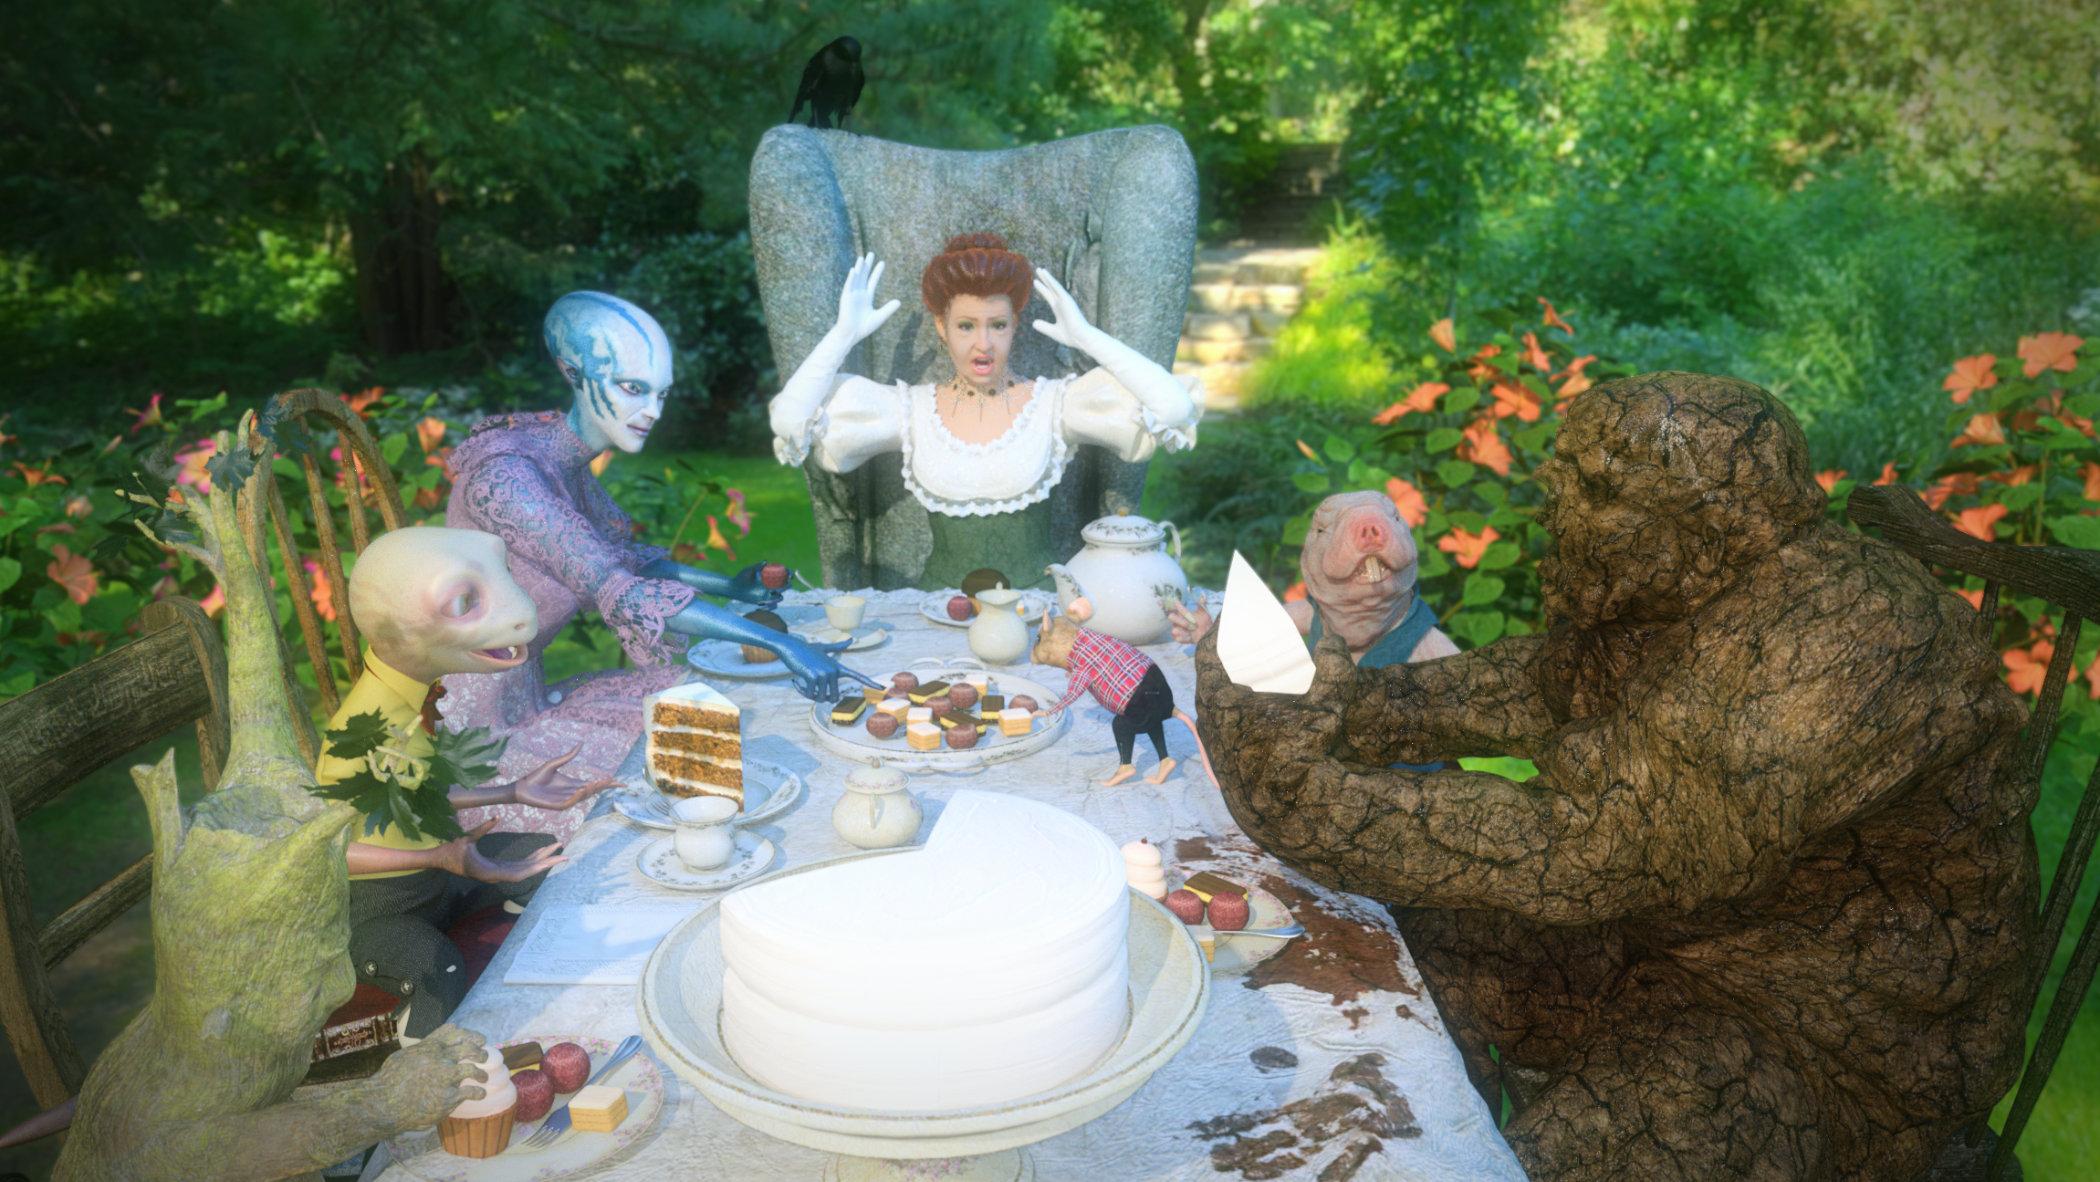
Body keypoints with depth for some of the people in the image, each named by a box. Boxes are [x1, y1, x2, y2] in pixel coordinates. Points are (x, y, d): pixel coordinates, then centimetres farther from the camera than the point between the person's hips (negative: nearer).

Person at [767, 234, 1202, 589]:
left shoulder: (1053, 404, 0)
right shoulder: (910, 410, 5)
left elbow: (1173, 407, -10)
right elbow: (790, 419, 0)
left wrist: (1087, 336, -6)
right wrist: (845, 333, 1)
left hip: (1041, 597, 0)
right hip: (942, 605, 1)